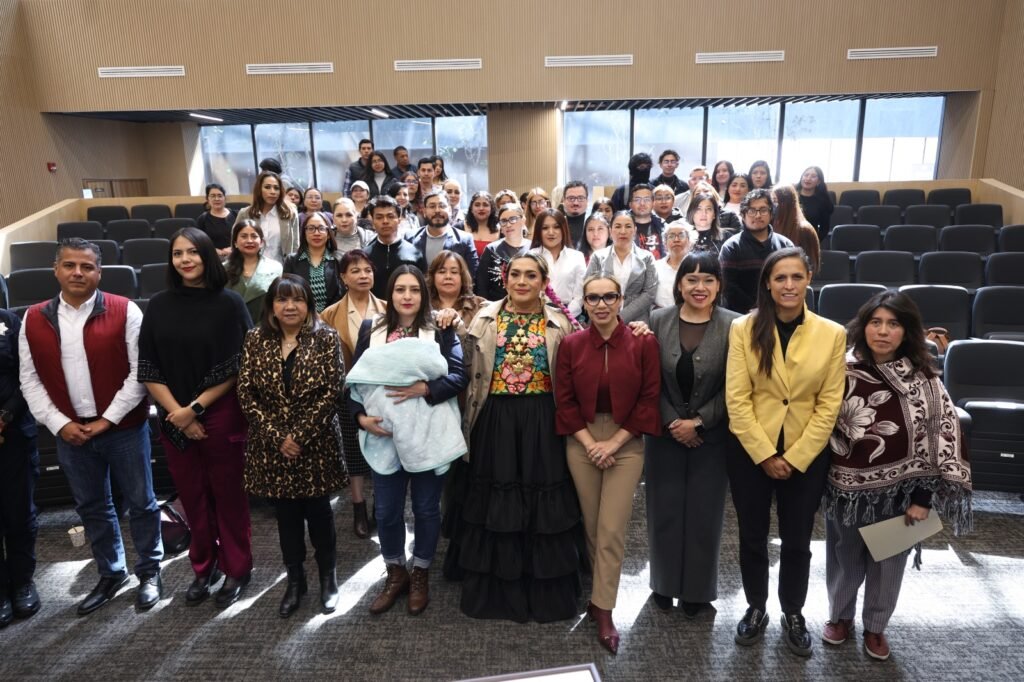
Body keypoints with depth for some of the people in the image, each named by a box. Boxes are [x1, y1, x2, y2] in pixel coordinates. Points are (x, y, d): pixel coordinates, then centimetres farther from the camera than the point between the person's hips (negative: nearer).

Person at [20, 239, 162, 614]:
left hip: (124, 428, -3)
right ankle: (110, 573, 35)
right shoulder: (34, 319, 2)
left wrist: (108, 419, -12)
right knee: (91, 508, 17)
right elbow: (29, 379, 4)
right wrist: (59, 423, -6)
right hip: (70, 432, 4)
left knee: (140, 502, 9)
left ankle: (149, 571, 27)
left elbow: (140, 372, -11)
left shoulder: (125, 312, -9)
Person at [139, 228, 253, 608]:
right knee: (192, 496, 15)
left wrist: (196, 406, -13)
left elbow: (238, 367, -11)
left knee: (228, 494, 8)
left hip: (222, 415, -3)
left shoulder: (229, 303, -8)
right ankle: (204, 568, 34)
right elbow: (148, 369, 1)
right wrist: (176, 411, -9)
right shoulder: (159, 306, 2)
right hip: (173, 418, 3)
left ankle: (237, 569, 27)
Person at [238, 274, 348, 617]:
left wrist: (299, 436, -15)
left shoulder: (325, 338, -7)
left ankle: (328, 577, 31)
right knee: (286, 515, 15)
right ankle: (295, 580, 32)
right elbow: (245, 392, -3)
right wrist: (277, 436, -11)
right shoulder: (255, 339, 1)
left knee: (318, 512, 10)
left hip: (316, 445, -2)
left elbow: (332, 392, -12)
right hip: (271, 446, 2)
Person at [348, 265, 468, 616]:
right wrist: (361, 415, -10)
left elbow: (459, 375, -9)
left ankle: (420, 574, 33)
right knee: (387, 510, 12)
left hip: (428, 435, -2)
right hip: (384, 434, 2)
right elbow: (355, 378, 4)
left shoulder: (441, 330, -3)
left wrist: (424, 388, -24)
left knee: (426, 507, 11)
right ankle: (395, 573, 34)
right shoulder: (371, 329, 5)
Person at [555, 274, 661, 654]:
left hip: (626, 443, -2)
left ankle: (603, 611, 10)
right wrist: (590, 443, -9)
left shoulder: (643, 342, -6)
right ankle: (601, 592, 33)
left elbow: (649, 399, -6)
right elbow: (564, 400, 0)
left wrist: (613, 443, -10)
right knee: (591, 525, 12)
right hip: (582, 441, 2)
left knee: (612, 530, -3)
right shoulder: (571, 344, -2)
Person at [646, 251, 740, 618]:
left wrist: (698, 422, -12)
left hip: (712, 435, -1)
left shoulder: (733, 326, -9)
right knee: (664, 510, 10)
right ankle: (664, 583, 32)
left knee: (704, 513, 9)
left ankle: (697, 590, 29)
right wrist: (671, 422, -9)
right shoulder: (658, 320, -3)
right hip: (665, 432, 2)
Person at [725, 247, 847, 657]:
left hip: (806, 457, 1)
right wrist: (766, 455, -12)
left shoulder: (832, 334, -4)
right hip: (751, 452, 0)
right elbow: (737, 398, -9)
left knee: (797, 542, 15)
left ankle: (793, 614, 38)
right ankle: (756, 609, 36)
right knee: (752, 538, 14)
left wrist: (794, 458, -10)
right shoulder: (744, 329, -7)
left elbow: (829, 405, -5)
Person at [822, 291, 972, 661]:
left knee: (888, 562, 17)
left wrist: (924, 496, -9)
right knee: (844, 558, 16)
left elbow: (944, 435, -7)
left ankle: (875, 626, 40)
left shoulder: (923, 379, -10)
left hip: (898, 490, 0)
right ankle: (839, 616, 41)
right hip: (847, 486, 0)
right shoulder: (842, 369, -10)